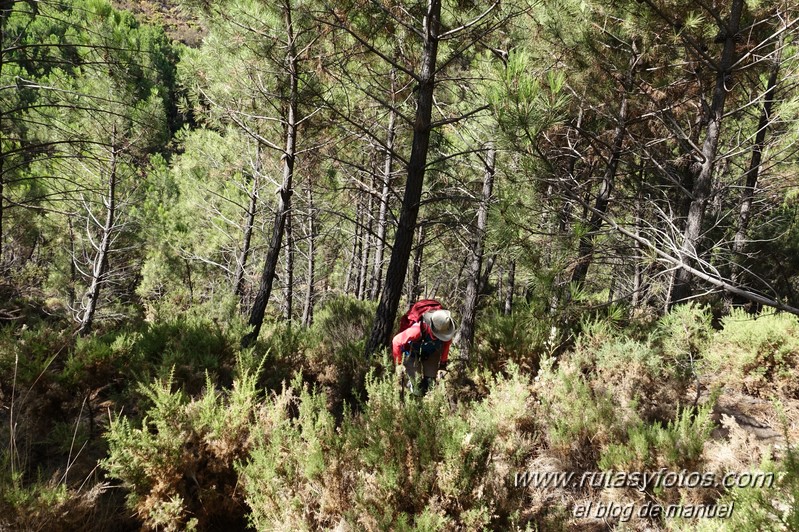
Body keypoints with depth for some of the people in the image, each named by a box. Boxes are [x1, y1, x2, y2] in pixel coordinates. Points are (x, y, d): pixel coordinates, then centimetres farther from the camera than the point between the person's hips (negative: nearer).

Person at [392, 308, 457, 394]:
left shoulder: (446, 330, -30)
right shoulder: (418, 330, -43)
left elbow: (446, 343, -5)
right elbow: (396, 342, -31)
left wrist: (443, 364, -2)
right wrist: (398, 364, -23)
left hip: (432, 354, 3)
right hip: (413, 352, -3)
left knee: (429, 382, 0)